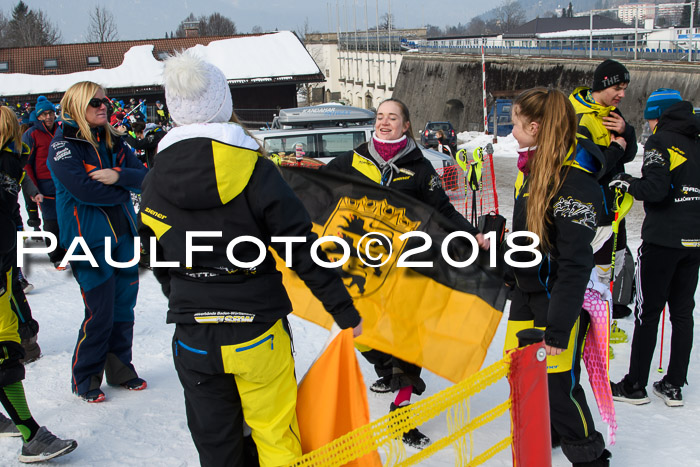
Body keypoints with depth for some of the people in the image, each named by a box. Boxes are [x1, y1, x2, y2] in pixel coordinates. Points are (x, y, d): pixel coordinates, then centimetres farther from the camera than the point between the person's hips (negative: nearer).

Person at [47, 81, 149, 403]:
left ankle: (120, 369, 26)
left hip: (123, 236, 6)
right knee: (100, 313, -3)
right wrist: (122, 191, -8)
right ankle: (84, 379, 15)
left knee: (124, 307, 10)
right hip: (89, 240, -6)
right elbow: (83, 189, -21)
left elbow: (144, 176, 1)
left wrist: (119, 176, -19)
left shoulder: (113, 142, 12)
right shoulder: (62, 144, -7)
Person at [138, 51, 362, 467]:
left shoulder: (154, 183, 0)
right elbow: (302, 249, -14)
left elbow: (161, 267, 11)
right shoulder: (254, 170, -13)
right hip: (256, 333, -3)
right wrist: (344, 310, -6)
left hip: (193, 338, 4)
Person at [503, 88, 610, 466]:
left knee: (557, 381, -3)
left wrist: (558, 328, -25)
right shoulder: (530, 168, 4)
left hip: (560, 296, -8)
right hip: (526, 289, 8)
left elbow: (574, 264, -25)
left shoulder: (576, 181, -24)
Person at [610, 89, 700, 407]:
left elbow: (655, 190, -21)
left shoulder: (660, 142, -9)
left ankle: (635, 386, 9)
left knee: (648, 313, 1)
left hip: (663, 239, -6)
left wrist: (628, 184, -3)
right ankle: (674, 386, 17)